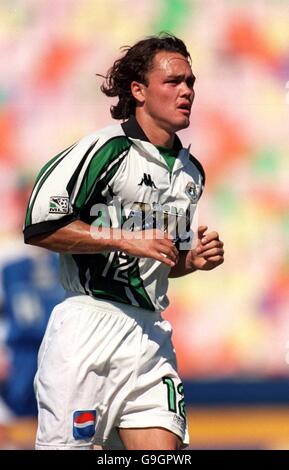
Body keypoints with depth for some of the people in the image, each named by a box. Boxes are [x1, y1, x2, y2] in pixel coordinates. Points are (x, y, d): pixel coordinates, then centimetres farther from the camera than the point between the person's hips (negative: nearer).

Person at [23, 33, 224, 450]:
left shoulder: (191, 171, 18)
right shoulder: (106, 149, -8)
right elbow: (40, 226, -13)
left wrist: (193, 260, 8)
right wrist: (129, 239, -13)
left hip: (151, 334, 7)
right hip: (89, 329, -7)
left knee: (165, 448, -7)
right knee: (67, 446, -8)